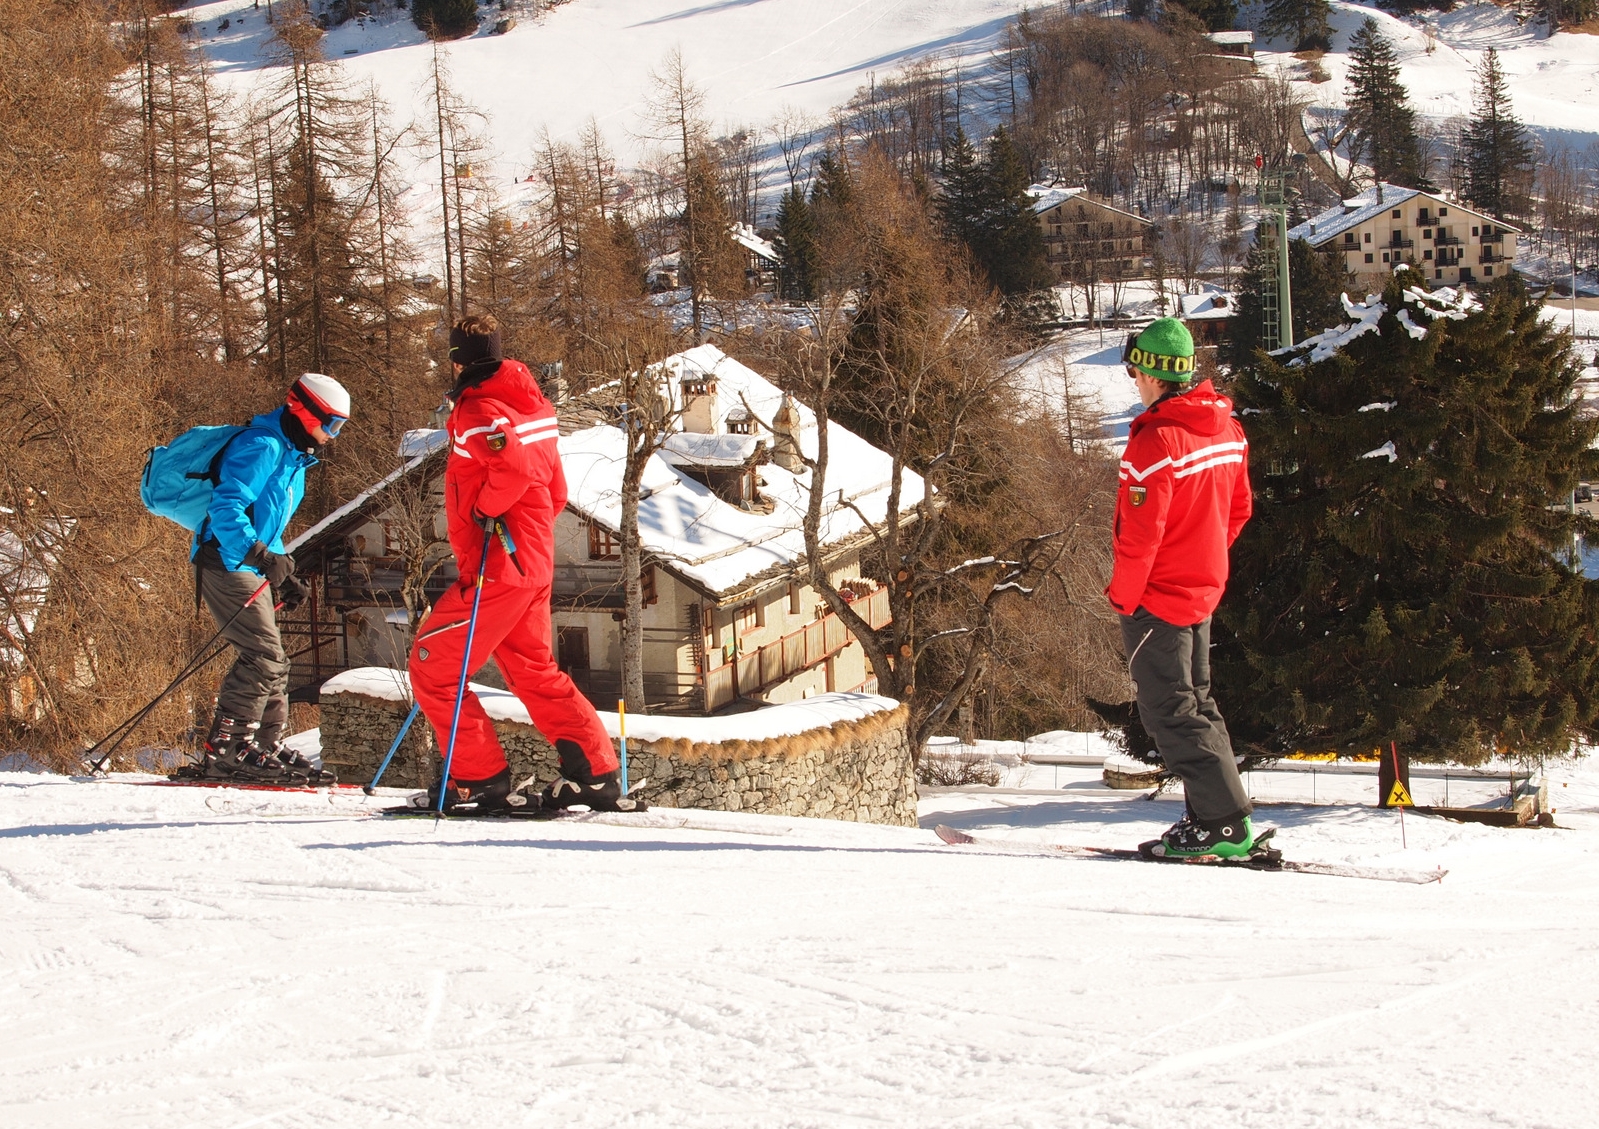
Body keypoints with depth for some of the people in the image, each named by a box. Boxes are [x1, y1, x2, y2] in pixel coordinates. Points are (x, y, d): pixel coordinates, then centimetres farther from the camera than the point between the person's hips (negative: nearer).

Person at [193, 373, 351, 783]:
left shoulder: (293, 457, 19)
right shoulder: (262, 447, -14)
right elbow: (225, 508, -25)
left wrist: (284, 576, 18)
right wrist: (261, 556, -33)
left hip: (248, 566, 11)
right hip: (226, 562, -11)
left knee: (270, 662, 13)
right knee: (264, 656, -17)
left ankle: (267, 748, 19)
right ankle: (227, 749, -17)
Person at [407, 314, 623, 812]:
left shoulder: (477, 411, -14)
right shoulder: (531, 405, 14)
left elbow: (514, 465, -33)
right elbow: (554, 489, 18)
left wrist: (484, 510, -18)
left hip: (495, 567, -9)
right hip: (533, 565, 9)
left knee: (432, 666, -1)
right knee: (533, 672, 19)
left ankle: (479, 778, -2)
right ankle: (594, 773, 14)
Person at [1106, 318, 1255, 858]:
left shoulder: (1156, 440, -22)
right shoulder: (1227, 429, 4)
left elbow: (1140, 534, -22)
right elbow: (1238, 509, 13)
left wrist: (1122, 594, -9)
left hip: (1157, 598, -9)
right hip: (1205, 590, 9)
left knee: (1170, 711, -2)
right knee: (1195, 701, 18)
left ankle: (1224, 822, -5)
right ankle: (1214, 815, 18)